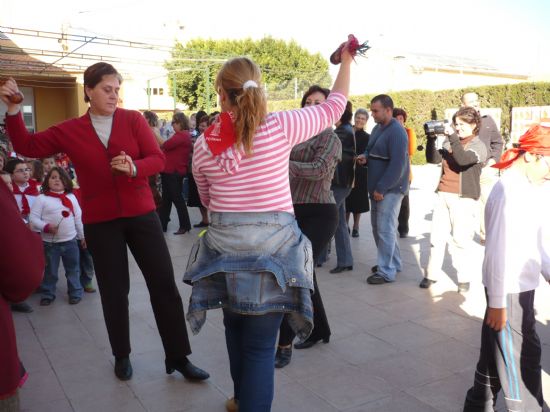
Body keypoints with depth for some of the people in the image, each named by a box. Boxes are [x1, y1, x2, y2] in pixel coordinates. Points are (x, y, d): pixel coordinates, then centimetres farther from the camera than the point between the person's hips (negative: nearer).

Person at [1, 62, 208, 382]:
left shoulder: (133, 120, -3)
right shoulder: (70, 131, 2)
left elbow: (158, 159, -9)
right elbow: (27, 146, 6)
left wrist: (134, 168, -28)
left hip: (141, 214, 0)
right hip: (100, 222, 1)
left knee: (164, 285, 2)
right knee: (114, 291, 12)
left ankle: (178, 356, 15)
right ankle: (122, 356, 31)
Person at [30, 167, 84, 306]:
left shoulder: (71, 197, 4)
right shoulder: (41, 198, -6)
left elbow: (78, 218, 9)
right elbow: (33, 218, -9)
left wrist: (82, 236, 11)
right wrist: (46, 227, -23)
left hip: (71, 240, 3)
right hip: (50, 242, -2)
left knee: (73, 269, 11)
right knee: (50, 271, 9)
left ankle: (75, 292, 24)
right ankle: (47, 294, 24)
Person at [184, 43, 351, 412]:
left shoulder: (204, 143, -1)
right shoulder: (281, 126, -9)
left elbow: (207, 199, 11)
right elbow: (334, 106, 5)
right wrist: (346, 60, 19)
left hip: (225, 246, 3)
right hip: (274, 244, -3)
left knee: (236, 328, 24)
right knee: (260, 343, 4)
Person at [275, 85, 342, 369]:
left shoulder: (330, 138, -6)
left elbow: (320, 169, -22)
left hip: (319, 214, -7)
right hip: (296, 212, 8)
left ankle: (285, 343, -3)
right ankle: (320, 329, 32)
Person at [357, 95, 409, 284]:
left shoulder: (397, 132, -17)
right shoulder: (377, 128, 12)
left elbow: (397, 165, -22)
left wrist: (381, 188, -21)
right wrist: (365, 156, 0)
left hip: (390, 188, -9)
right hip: (377, 187, 9)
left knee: (385, 229, -4)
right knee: (378, 227, 15)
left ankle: (387, 271, 5)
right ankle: (393, 262, 30)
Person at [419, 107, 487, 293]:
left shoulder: (479, 146, -1)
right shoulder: (449, 142, 14)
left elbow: (462, 160, -21)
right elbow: (434, 159, 2)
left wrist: (452, 136, -19)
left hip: (464, 199, -4)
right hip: (443, 195, 5)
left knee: (461, 239, -5)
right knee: (436, 236, 4)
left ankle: (464, 278, 7)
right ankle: (432, 274, 12)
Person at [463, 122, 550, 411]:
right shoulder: (510, 192, -22)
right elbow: (498, 251, -22)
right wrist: (497, 302, -18)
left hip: (521, 286, 9)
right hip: (509, 290, -9)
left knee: (498, 353, 20)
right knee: (522, 359, 4)